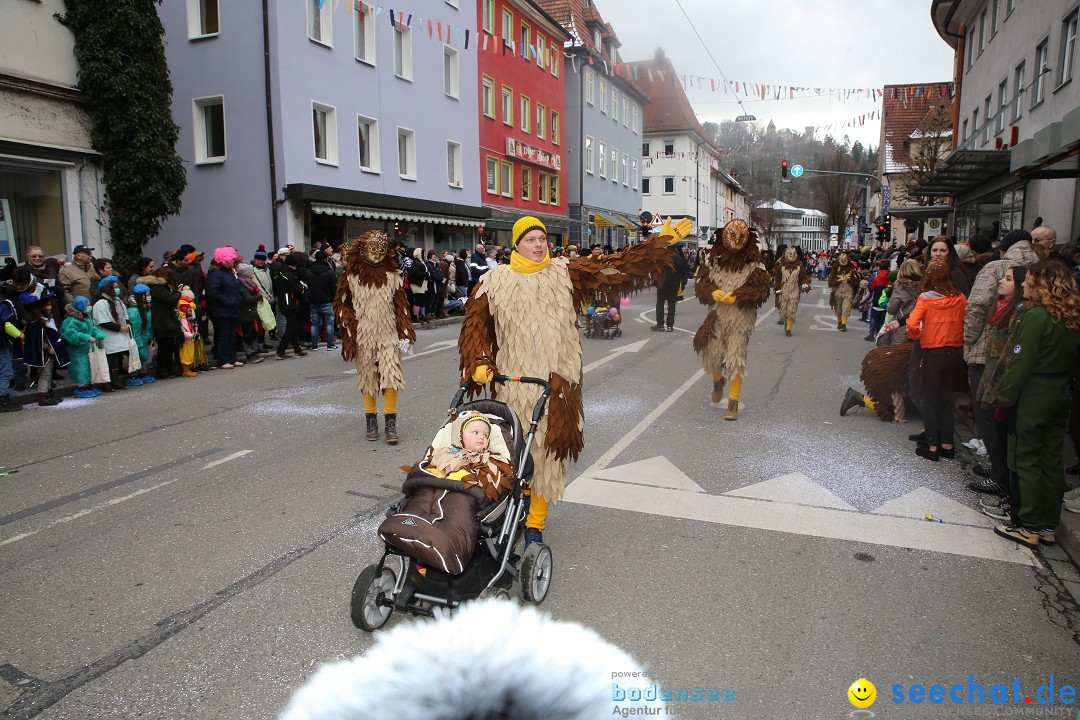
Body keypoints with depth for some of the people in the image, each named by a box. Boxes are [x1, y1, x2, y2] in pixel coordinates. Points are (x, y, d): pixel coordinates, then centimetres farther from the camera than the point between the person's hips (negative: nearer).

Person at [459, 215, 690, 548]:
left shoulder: (565, 272, 7)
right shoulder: (495, 282, 3)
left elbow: (614, 265, 6)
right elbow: (475, 324, 2)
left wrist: (662, 241, 4)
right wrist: (479, 363, -13)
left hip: (557, 382, 1)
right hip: (512, 383, -1)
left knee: (548, 451, 3)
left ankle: (535, 524, 17)